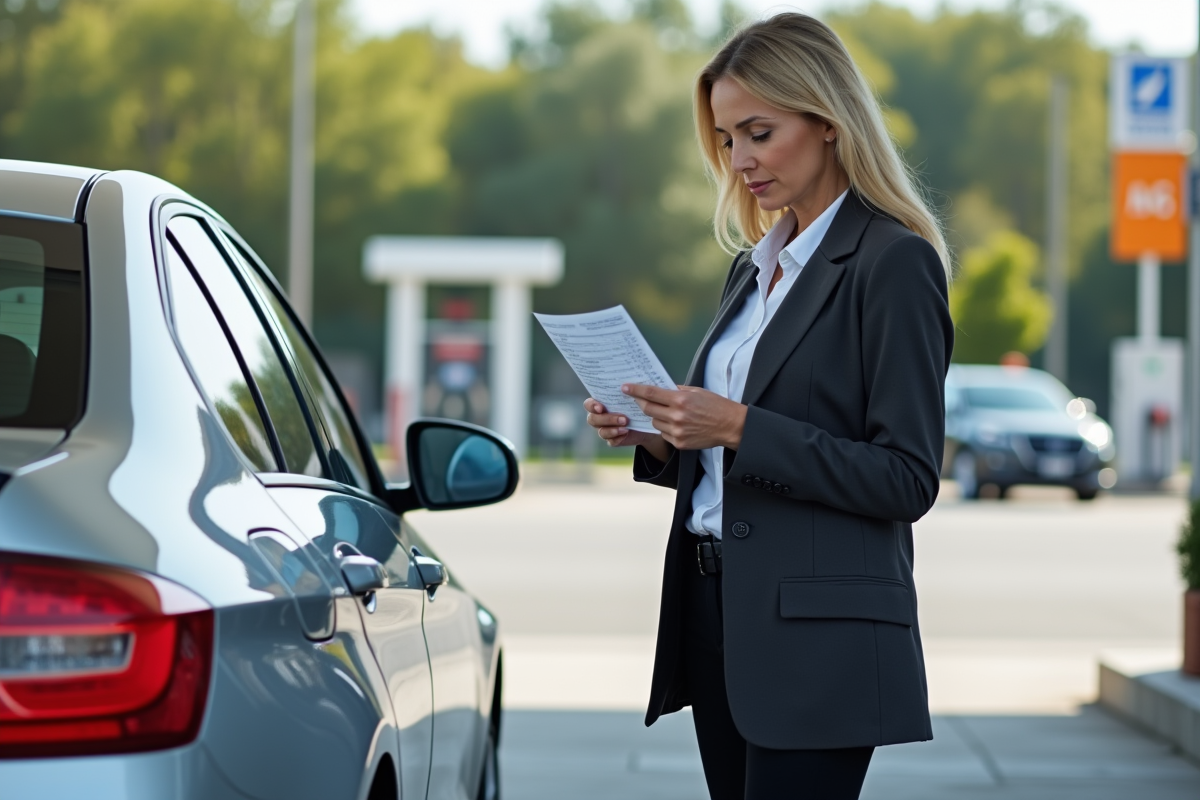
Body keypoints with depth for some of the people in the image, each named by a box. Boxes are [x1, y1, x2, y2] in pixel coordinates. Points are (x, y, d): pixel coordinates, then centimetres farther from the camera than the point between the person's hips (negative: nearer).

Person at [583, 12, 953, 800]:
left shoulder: (894, 264, -9)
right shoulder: (757, 268, 17)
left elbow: (906, 480, -14)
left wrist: (739, 428, -19)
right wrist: (656, 439, 3)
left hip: (817, 637, -8)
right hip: (719, 615, 8)